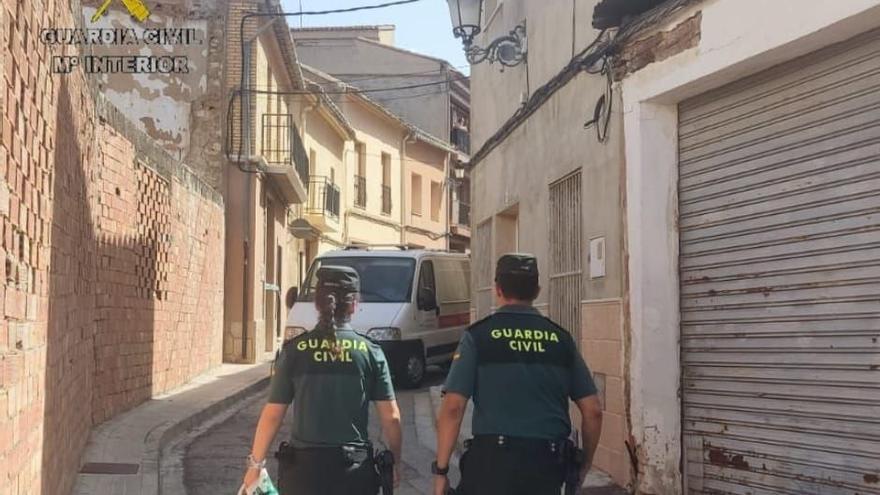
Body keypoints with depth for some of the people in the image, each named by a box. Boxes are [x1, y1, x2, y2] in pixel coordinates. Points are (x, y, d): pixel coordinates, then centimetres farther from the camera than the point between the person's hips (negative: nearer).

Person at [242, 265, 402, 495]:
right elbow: (391, 417, -2)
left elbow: (272, 415, -4)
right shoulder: (370, 352, -3)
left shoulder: (294, 350, -4)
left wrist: (255, 463, 6)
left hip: (304, 466, 0)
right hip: (354, 468, 0)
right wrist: (395, 461, 11)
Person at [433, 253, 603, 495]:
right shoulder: (560, 338, 8)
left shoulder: (478, 336, -1)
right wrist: (584, 466, 20)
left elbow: (452, 408, -9)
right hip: (547, 464, 3)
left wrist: (440, 470, -2)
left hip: (492, 460, -3)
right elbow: (593, 411, 8)